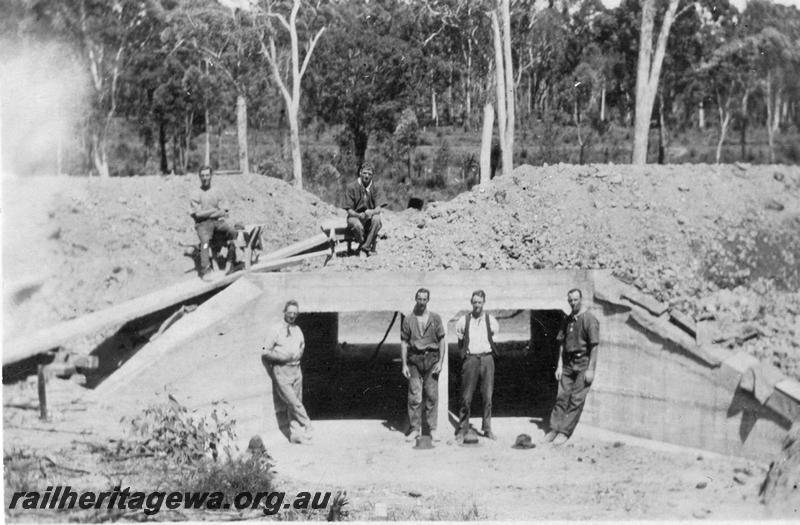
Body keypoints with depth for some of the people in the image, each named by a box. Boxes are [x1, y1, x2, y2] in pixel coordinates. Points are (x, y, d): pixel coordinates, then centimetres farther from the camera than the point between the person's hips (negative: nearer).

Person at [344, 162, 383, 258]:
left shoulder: (374, 188, 1)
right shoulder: (352, 188, -8)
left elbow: (378, 209, -6)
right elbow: (349, 210, -10)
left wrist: (372, 212, -30)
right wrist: (360, 215, -30)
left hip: (369, 218, 3)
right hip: (355, 216, -3)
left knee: (377, 218, -32)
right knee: (357, 225, -38)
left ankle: (364, 249, -26)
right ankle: (371, 248, -13)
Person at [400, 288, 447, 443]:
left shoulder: (435, 318, 6)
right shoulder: (408, 320, 6)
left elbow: (442, 340, 5)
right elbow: (404, 342, 6)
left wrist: (440, 362, -4)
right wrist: (404, 364, -1)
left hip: (431, 359, 0)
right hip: (414, 359, 0)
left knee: (432, 395, -1)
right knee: (414, 396, -3)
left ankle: (432, 429, 5)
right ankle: (415, 429, 4)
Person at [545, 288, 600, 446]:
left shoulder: (589, 320, -8)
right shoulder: (567, 320, 12)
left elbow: (594, 346, -11)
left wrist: (590, 369, -15)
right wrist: (559, 365, 9)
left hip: (583, 363, -6)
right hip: (568, 363, 6)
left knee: (576, 400, -5)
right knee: (562, 396, 2)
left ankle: (565, 432, -4)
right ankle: (554, 429, 5)